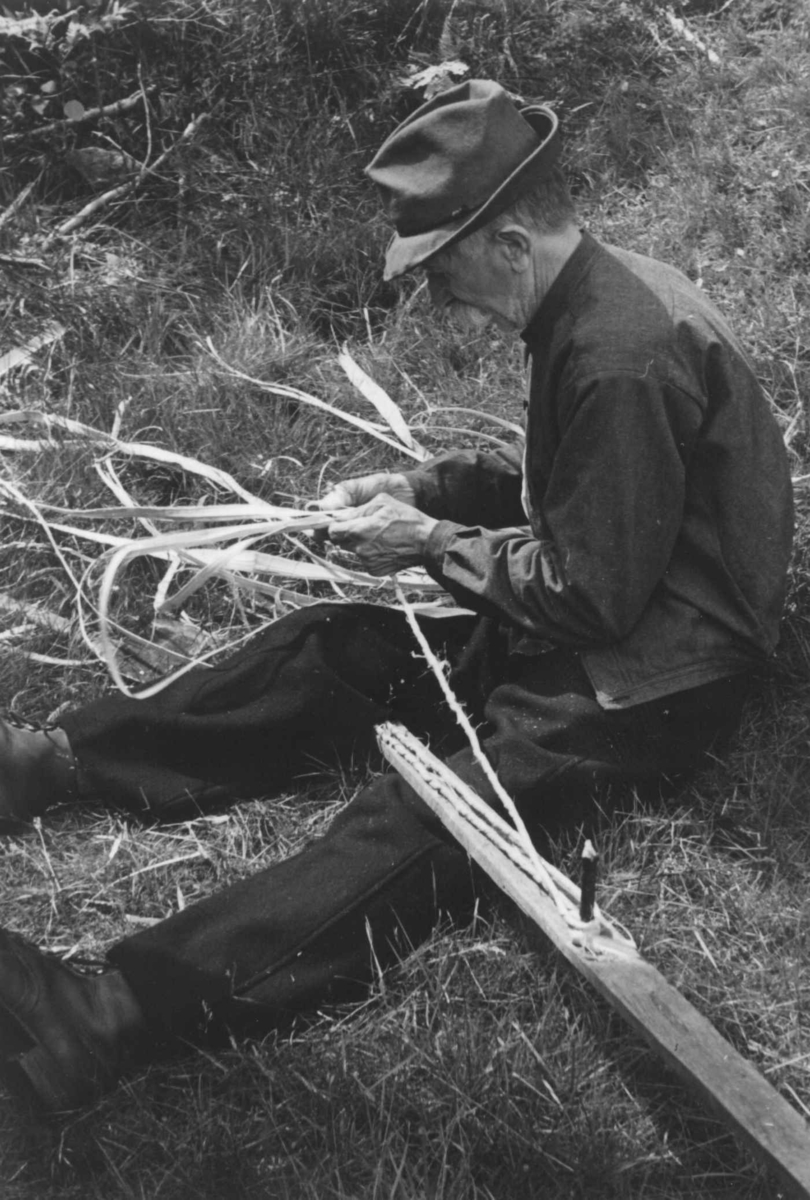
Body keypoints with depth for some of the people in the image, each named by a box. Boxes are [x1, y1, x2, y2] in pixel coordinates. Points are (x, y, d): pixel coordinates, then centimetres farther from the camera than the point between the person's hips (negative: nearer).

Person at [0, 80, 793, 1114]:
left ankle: (112, 1018, -36)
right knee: (327, 648, -1)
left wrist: (433, 545, -12)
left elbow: (593, 595, -23)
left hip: (654, 677, -9)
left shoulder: (623, 358, -26)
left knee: (414, 821, -27)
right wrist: (426, 487, 3)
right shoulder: (596, 300, 5)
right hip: (597, 613, 10)